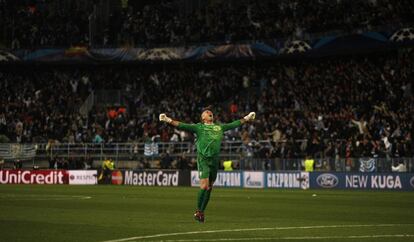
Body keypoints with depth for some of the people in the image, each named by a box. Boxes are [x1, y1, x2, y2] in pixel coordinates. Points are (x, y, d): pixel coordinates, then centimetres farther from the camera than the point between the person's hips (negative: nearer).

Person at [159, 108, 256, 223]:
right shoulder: (199, 127, 7)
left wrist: (246, 118, 37)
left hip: (214, 160, 5)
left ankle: (202, 211, 15)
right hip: (203, 159, -5)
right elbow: (182, 126, -1)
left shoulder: (220, 127, 20)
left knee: (209, 187, 6)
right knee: (204, 186, -14)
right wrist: (168, 120, -12)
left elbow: (234, 124, 31)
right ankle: (198, 211, 0)